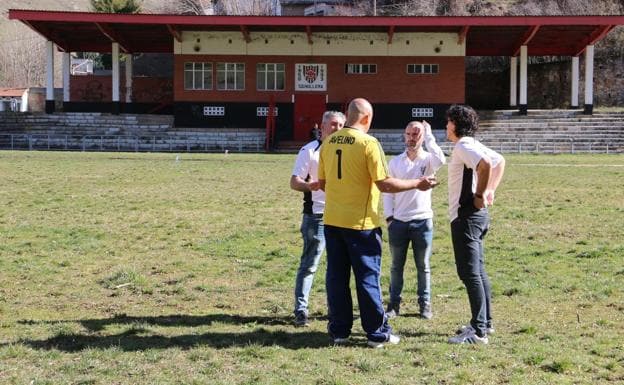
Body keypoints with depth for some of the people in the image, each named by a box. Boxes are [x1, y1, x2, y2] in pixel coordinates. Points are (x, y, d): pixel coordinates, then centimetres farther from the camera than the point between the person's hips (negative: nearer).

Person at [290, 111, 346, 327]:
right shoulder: (310, 151, -3)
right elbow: (294, 182, -10)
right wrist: (309, 185, -30)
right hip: (317, 216, -5)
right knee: (309, 264, -6)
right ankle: (300, 311, -2)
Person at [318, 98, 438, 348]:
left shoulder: (328, 143, 5)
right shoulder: (368, 143, -12)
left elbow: (322, 183, 12)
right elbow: (384, 184, -15)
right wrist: (417, 184, -3)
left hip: (332, 221, 5)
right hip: (360, 222, -5)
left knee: (336, 277, 10)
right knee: (368, 277, 4)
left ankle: (339, 331, 15)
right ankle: (377, 333, 11)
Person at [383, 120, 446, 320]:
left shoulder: (428, 159, -2)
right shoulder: (395, 162, 6)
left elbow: (440, 160, -27)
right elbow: (387, 190, 8)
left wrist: (429, 136, -21)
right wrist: (388, 216, 0)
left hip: (422, 220, -2)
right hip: (398, 221, 2)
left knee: (423, 266, 7)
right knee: (397, 265, 9)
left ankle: (425, 304, 15)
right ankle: (394, 303, 16)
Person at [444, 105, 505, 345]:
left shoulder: (463, 147, -15)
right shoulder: (474, 145, 15)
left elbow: (486, 164, -32)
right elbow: (500, 161, 26)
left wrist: (480, 195, -22)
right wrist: (490, 191, 18)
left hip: (466, 216, -11)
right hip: (475, 215, 11)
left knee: (469, 272, -11)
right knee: (478, 271, 16)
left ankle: (479, 331, -11)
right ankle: (485, 322, 24)